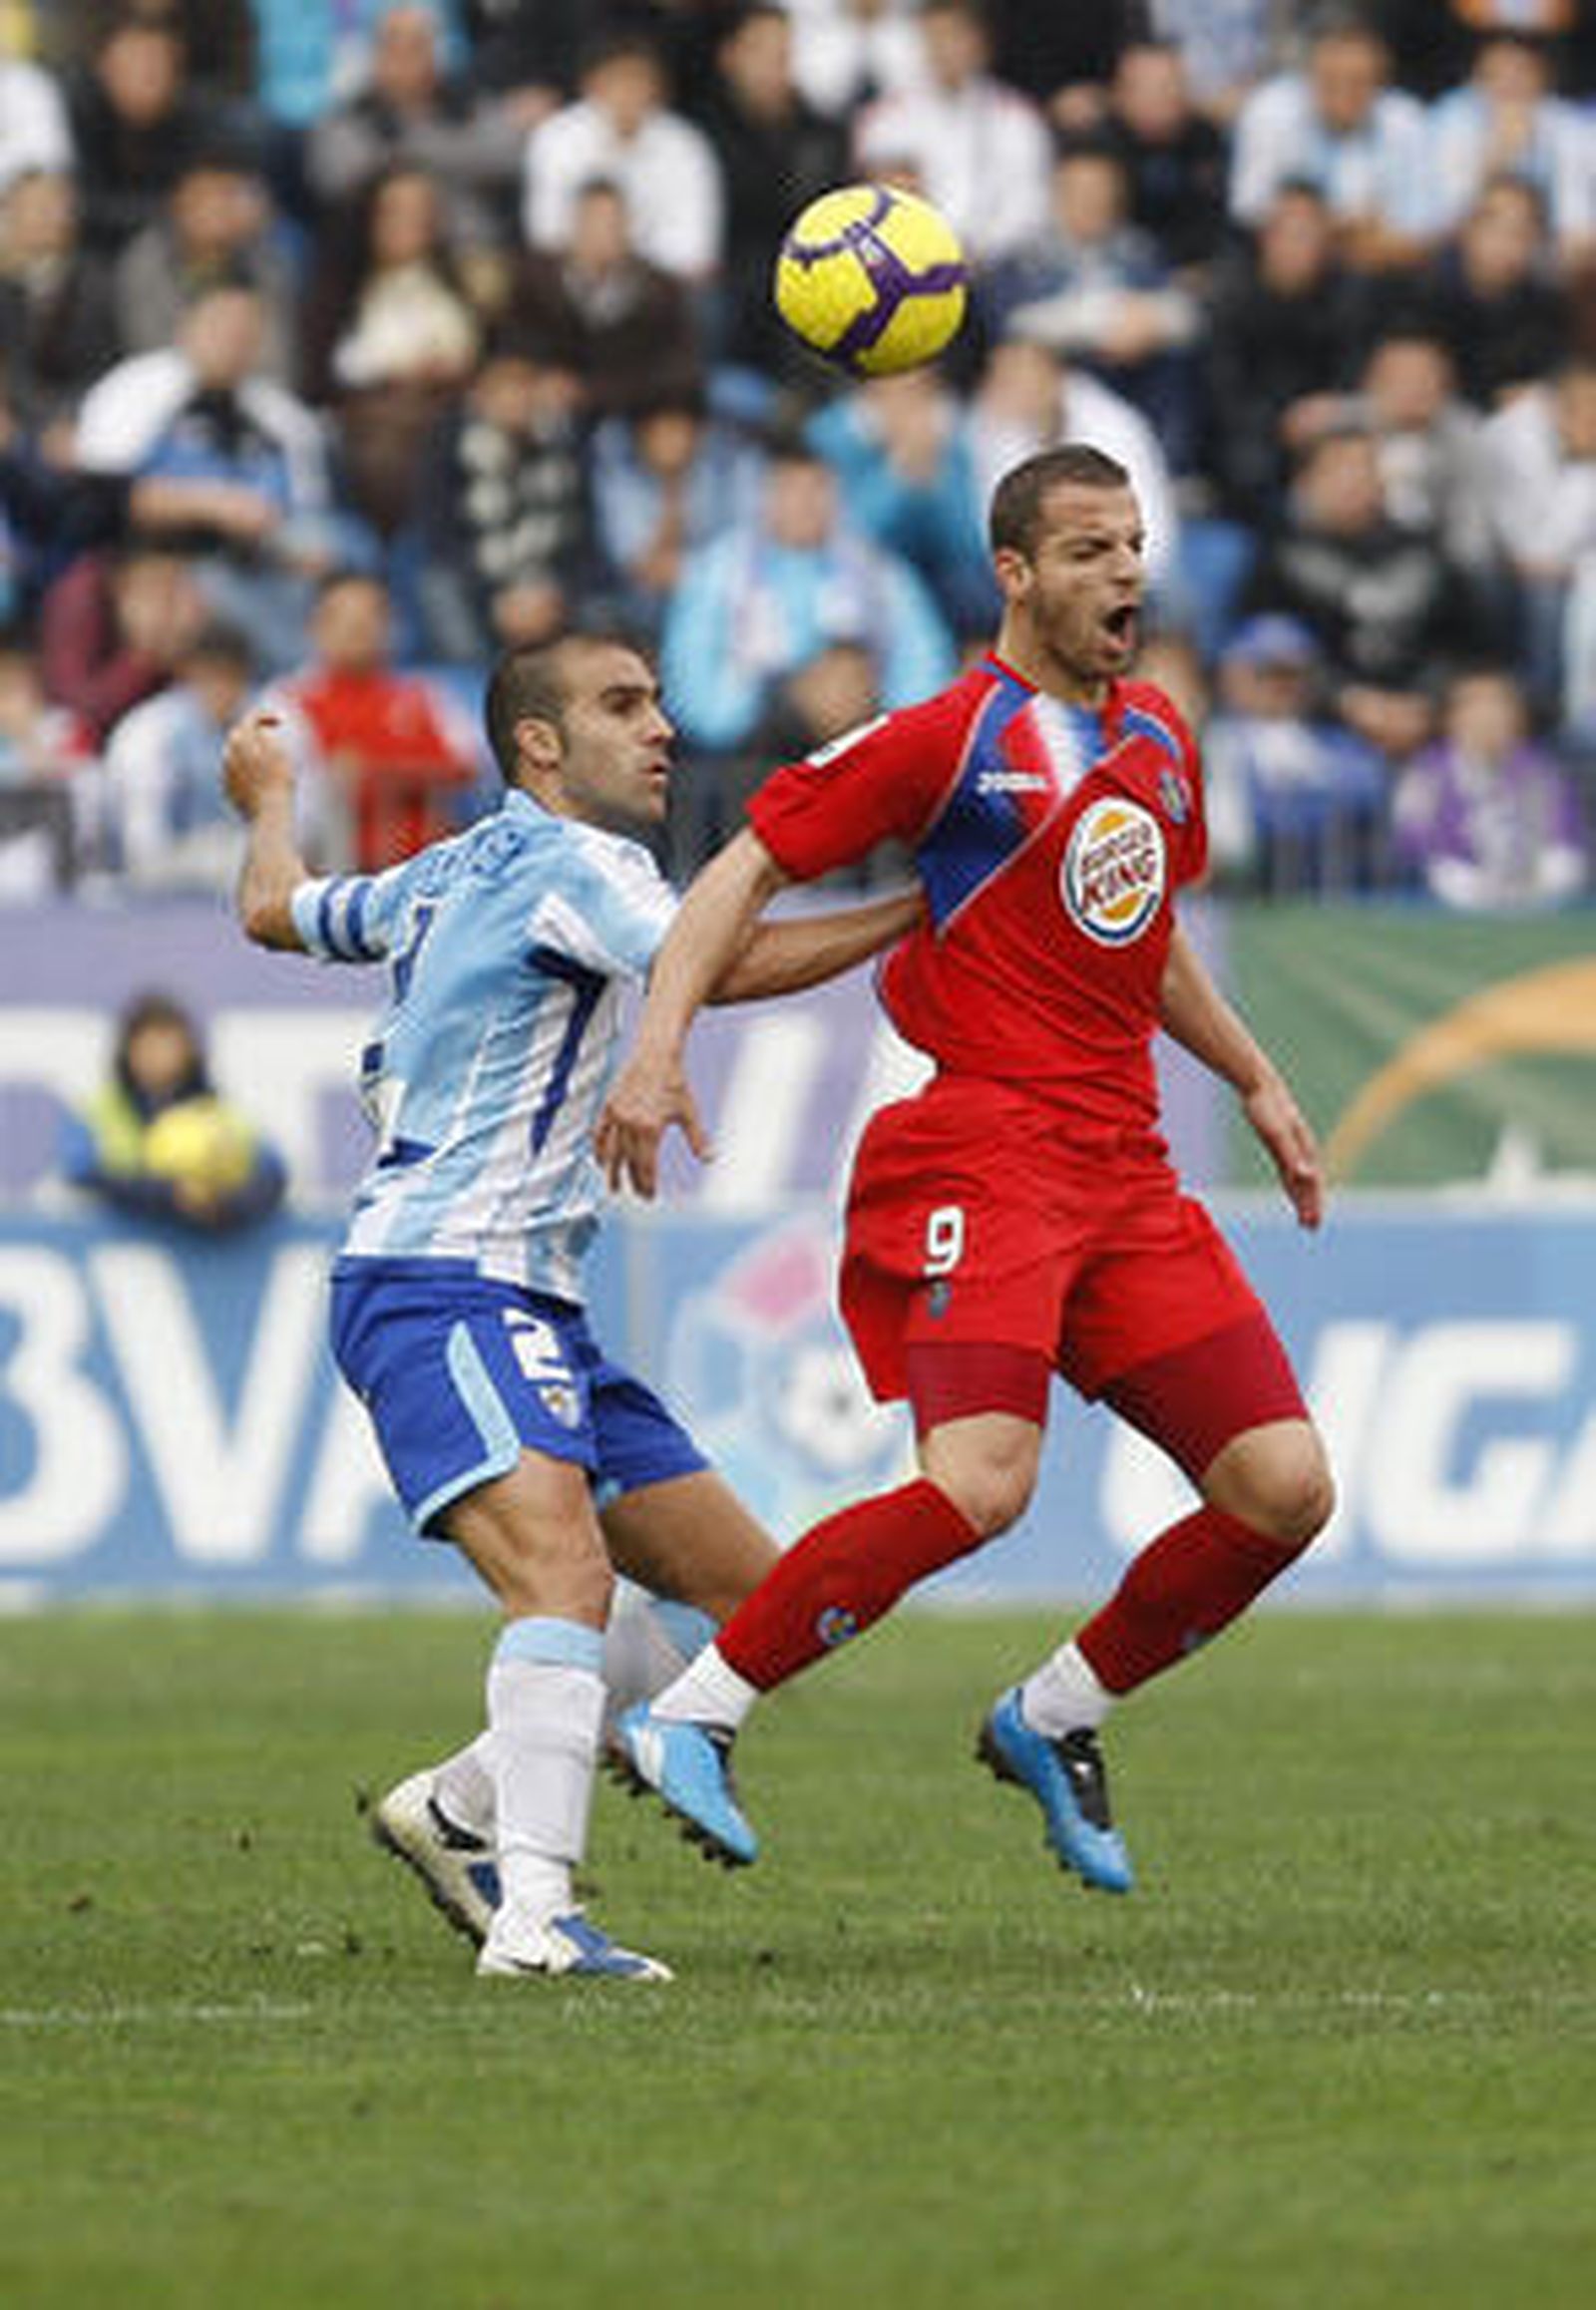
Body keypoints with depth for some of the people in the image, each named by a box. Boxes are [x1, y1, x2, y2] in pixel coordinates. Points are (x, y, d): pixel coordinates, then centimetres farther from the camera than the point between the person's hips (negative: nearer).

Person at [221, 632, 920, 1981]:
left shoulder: (453, 873, 20)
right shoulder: (568, 862, -9)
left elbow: (275, 910, 37)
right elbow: (718, 963, -27)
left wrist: (268, 802, 57)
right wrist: (912, 917, -22)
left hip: (534, 1309, 10)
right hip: (440, 1294, -10)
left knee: (745, 1590, 8)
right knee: (566, 1574, -30)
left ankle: (459, 1811, 16)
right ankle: (536, 1917, -41)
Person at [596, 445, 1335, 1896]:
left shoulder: (1158, 744, 18)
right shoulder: (958, 736, -5)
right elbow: (753, 866, -6)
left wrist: (1254, 1081, 36)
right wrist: (659, 1048, -18)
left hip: (1125, 1173, 8)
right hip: (979, 1160, -8)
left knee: (1284, 1488, -2)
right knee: (981, 1485, -26)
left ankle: (1057, 1717, 17)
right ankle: (691, 1718, -16)